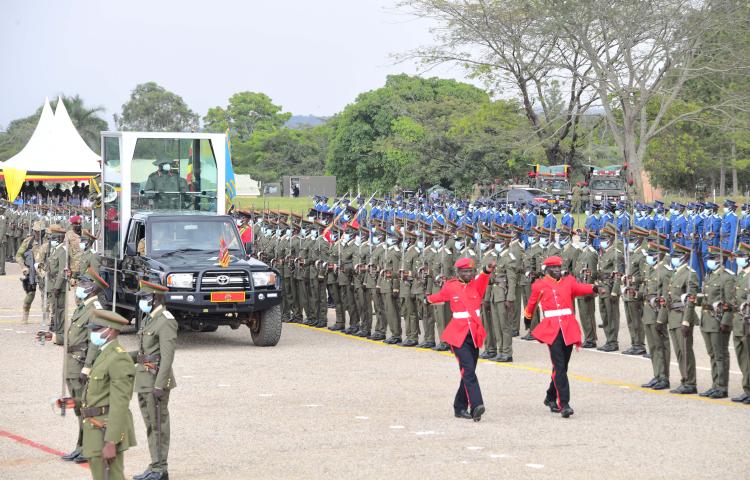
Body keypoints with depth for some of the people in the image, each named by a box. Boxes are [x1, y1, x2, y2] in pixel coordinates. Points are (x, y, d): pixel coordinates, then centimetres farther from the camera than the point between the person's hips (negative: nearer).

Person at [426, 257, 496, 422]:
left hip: (475, 334, 3)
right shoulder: (450, 287, 0)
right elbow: (439, 297, 22)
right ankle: (477, 405, -26)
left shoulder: (477, 285, 2)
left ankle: (460, 407, 24)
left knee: (468, 372, 11)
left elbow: (483, 279, -21)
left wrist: (488, 270, -44)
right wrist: (427, 299, 42)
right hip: (458, 334, -3)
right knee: (468, 370, -17)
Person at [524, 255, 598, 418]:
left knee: (562, 366, 13)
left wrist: (594, 288, -25)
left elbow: (580, 288, -6)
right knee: (559, 367, -12)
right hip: (552, 329, -4)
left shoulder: (568, 281, 12)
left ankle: (551, 398, 31)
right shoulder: (540, 285, 5)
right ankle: (564, 404, -15)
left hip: (569, 329, 4)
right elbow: (532, 303, 20)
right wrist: (528, 317, 30)